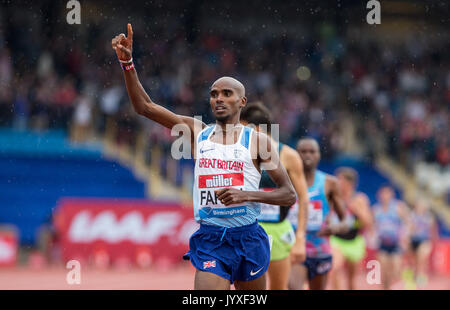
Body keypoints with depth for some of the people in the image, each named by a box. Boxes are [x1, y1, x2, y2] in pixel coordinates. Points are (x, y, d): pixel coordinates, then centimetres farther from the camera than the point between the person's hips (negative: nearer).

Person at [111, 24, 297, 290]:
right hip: (209, 241, 0)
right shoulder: (197, 131, 8)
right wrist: (127, 62, -10)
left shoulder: (257, 141, 1)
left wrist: (247, 195, -15)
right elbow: (144, 106, 2)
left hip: (248, 239, 0)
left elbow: (289, 195, 0)